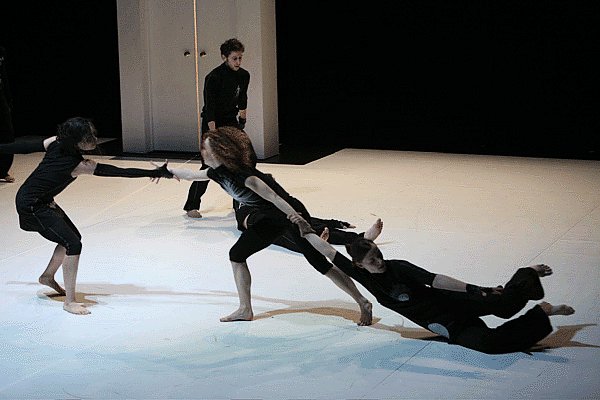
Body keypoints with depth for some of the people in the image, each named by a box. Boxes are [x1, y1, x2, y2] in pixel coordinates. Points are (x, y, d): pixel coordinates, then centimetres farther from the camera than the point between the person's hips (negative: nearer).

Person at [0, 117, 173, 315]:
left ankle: (48, 277, 39)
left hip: (43, 202, 9)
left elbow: (25, 147, 3)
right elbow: (119, 172, -26)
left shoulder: (56, 143, -6)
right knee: (73, 244, -13)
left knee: (72, 237, 18)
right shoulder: (78, 165, -25)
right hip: (32, 206, -9)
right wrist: (156, 173, -26)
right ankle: (69, 302, -10)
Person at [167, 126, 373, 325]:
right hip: (272, 219, 9)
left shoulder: (242, 175, -29)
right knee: (237, 255, 7)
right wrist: (168, 170, 33)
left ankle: (364, 304, 0)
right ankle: (245, 310, 17)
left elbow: (276, 199, -33)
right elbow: (190, 174, 19)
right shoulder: (218, 172, -3)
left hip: (293, 214, -9)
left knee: (321, 264, -9)